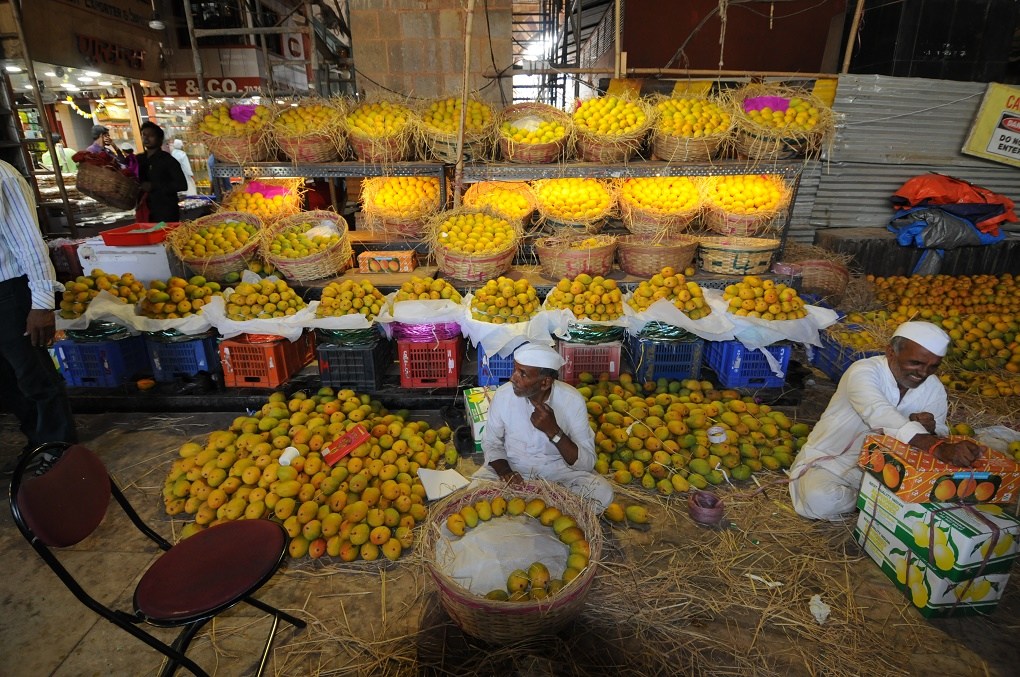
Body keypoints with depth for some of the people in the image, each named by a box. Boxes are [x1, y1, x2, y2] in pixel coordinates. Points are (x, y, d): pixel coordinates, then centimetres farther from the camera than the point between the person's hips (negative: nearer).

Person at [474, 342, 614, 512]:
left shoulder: (572, 400, -21)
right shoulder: (503, 394, -17)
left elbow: (587, 463, -20)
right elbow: (491, 442, -2)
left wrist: (553, 431, -35)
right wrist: (505, 472, -22)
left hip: (559, 469, 0)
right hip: (512, 466, 1)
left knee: (602, 492, -25)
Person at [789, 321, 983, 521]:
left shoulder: (934, 388, -3)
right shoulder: (863, 371, -24)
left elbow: (940, 435, -1)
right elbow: (882, 417, -42)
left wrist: (929, 430, -25)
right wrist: (939, 448, -53)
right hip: (829, 461, -4)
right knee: (820, 500, -33)